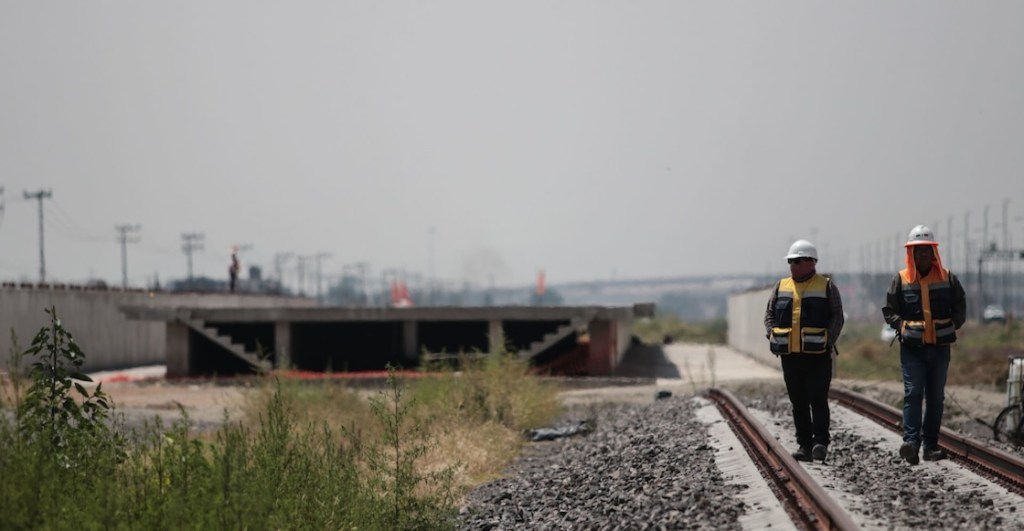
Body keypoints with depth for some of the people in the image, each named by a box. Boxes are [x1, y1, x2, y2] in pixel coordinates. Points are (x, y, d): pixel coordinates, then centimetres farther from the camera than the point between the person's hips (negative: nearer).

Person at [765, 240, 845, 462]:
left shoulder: (826, 286, 3)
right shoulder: (781, 287, 13)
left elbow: (837, 317, 0)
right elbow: (769, 314, 16)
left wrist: (829, 341, -12)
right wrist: (772, 336, 0)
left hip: (818, 354, -4)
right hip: (790, 355, 4)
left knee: (818, 399, -9)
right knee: (798, 402, 7)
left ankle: (820, 442, -8)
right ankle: (804, 445, 11)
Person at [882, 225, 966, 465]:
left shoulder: (947, 278, 6)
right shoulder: (901, 280, 2)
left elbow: (960, 307, 14)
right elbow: (889, 310, 7)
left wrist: (950, 326, 1)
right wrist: (902, 327, -6)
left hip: (940, 347, 2)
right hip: (911, 348, -2)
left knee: (935, 398, 6)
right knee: (913, 393, -14)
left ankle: (931, 445, 12)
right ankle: (911, 442, -22)